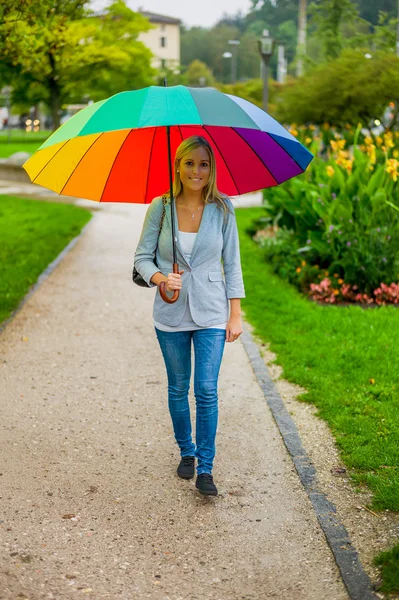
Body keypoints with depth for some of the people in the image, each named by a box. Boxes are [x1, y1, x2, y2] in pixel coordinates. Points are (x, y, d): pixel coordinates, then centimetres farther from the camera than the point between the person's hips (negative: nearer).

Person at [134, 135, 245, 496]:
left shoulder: (222, 208, -3)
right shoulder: (160, 207, -3)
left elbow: (232, 263, 2)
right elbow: (142, 257, 2)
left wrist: (236, 314, -1)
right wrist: (161, 278, -20)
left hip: (211, 313, -1)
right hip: (171, 313, 1)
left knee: (207, 390, -6)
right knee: (178, 389, 13)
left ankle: (205, 469, 4)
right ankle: (186, 452, 33)